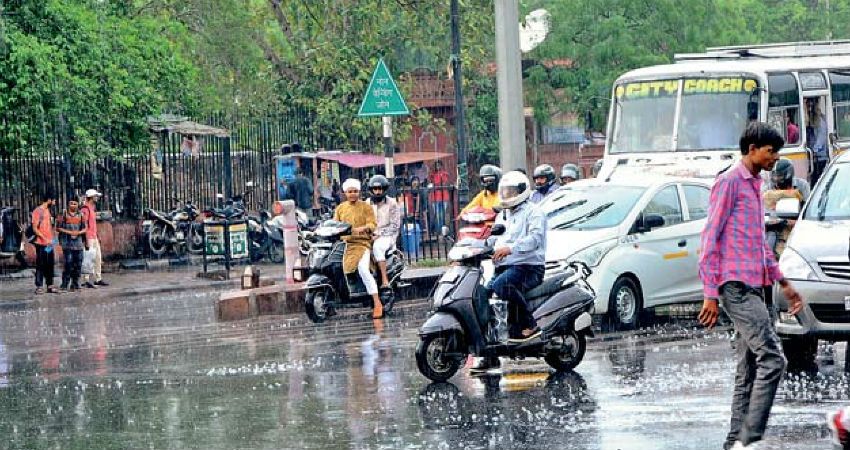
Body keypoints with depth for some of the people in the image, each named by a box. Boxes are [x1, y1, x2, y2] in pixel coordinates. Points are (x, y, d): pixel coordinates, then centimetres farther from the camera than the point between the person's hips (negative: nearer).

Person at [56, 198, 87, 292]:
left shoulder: (81, 215, 11)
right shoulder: (63, 215, 0)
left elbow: (84, 228, 11)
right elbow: (58, 228, 0)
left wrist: (78, 232, -9)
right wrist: (68, 232, -12)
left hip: (78, 243, 4)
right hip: (67, 244, -4)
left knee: (78, 264, 4)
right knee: (68, 263, -11)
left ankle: (75, 284, 13)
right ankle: (64, 285, -6)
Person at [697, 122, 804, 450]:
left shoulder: (755, 186, 21)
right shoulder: (729, 182, -7)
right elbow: (710, 239, -11)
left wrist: (782, 282, 27)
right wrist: (710, 293, -15)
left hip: (752, 287, 9)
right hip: (736, 285, -9)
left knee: (749, 370, 8)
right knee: (772, 359, -17)